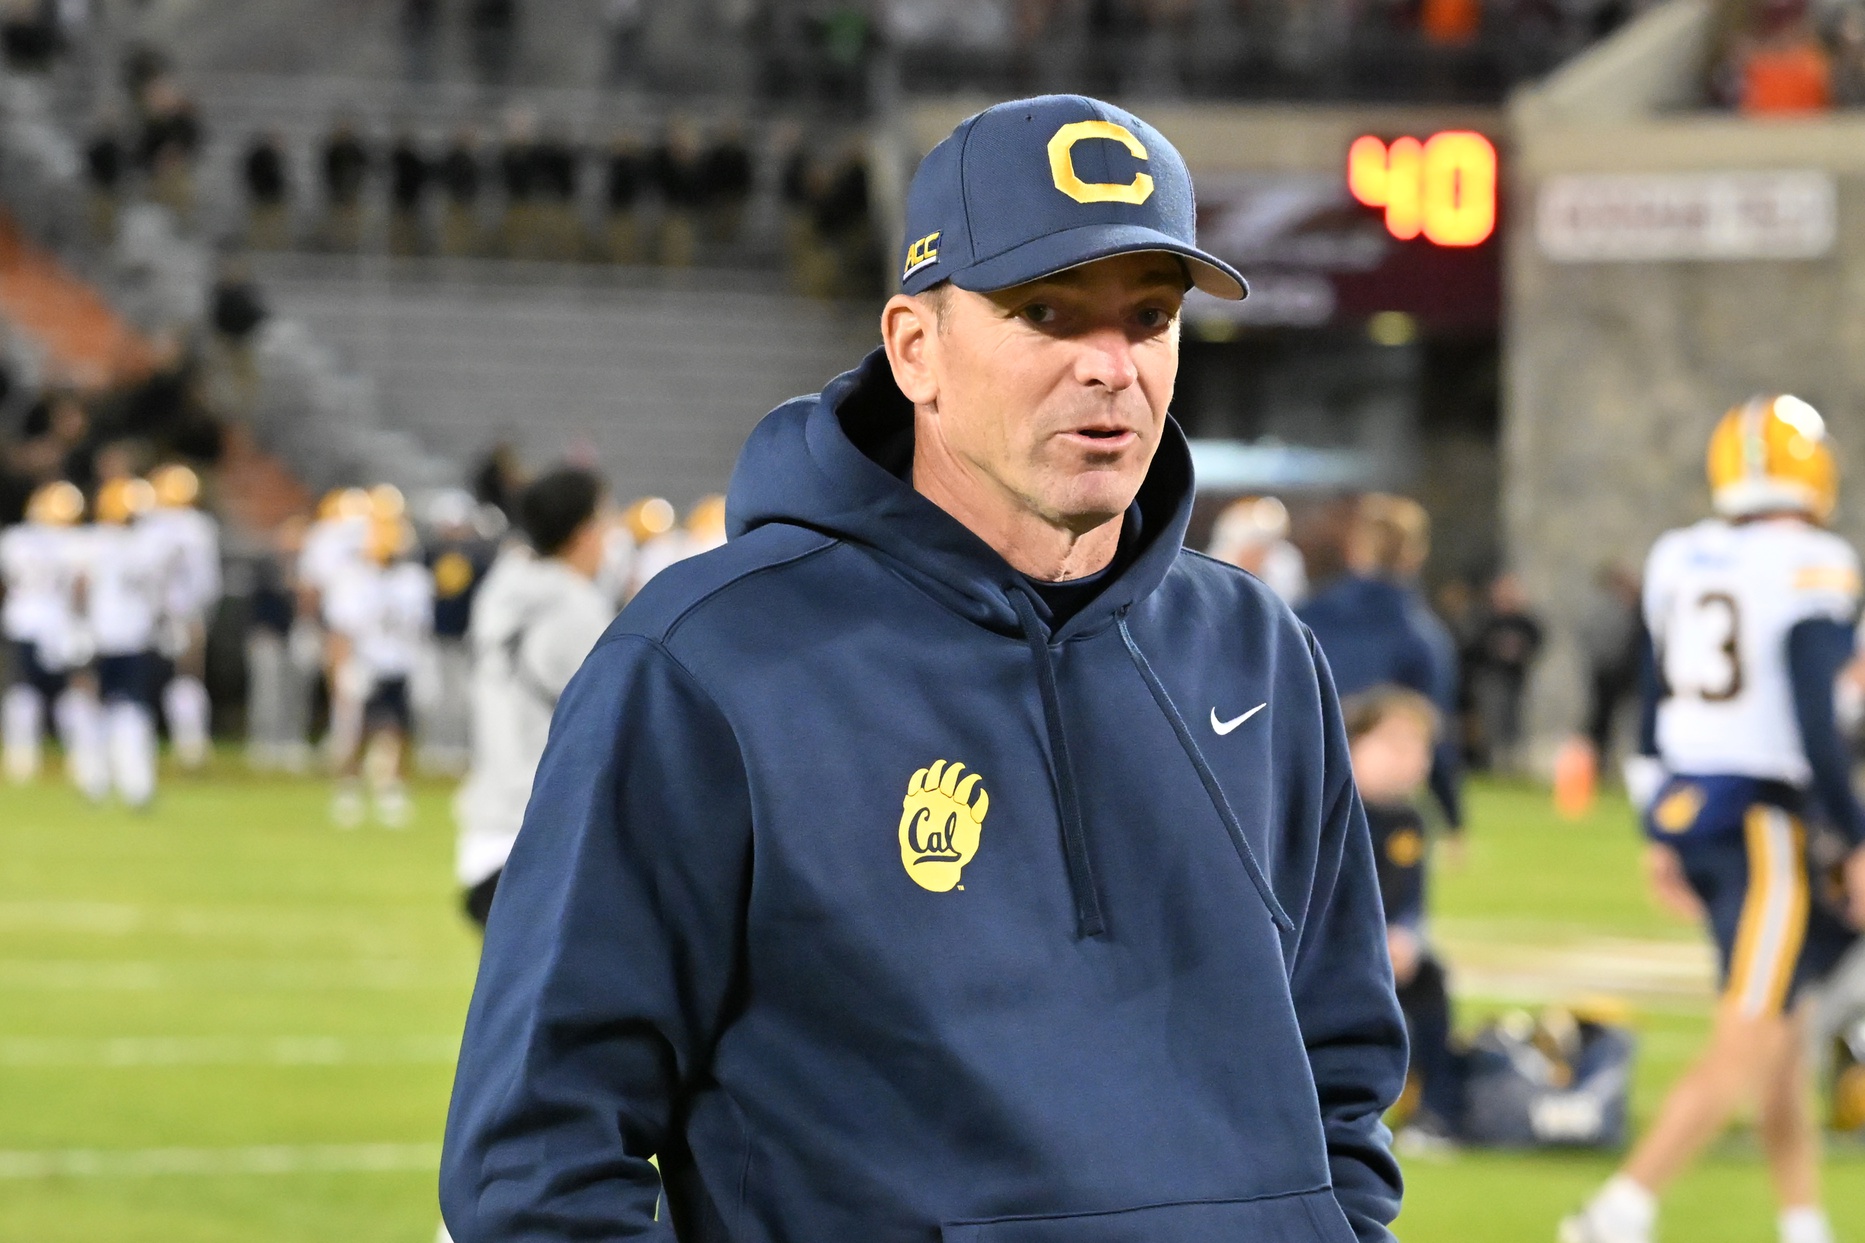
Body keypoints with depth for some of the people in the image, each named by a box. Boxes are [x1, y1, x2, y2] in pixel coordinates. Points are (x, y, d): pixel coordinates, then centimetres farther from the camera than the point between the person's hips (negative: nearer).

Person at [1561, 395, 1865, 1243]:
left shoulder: (1678, 561, 8)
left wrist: (1662, 837, 21)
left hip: (1683, 803, 8)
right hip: (1763, 821, -8)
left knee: (1788, 1024, 19)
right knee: (1748, 1043, -5)